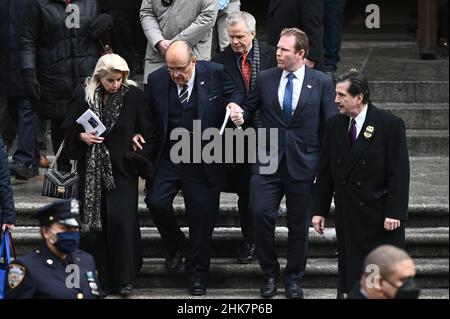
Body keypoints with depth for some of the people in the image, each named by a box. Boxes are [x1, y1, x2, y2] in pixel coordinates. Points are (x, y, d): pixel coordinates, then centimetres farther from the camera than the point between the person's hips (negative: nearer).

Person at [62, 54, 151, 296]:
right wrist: (81, 136, -10)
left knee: (121, 220, -9)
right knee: (93, 219, 3)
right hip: (91, 168, 2)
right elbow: (69, 128, 7)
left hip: (121, 168, -2)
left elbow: (144, 130, 3)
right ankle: (98, 277, 12)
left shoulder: (133, 96, -3)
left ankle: (124, 279, 0)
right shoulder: (83, 95, 1)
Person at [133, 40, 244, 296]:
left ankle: (197, 275, 17)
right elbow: (147, 112, 12)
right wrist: (139, 134, -3)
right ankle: (176, 246, 16)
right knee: (156, 201, -14)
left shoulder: (215, 74, -7)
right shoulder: (157, 80, -1)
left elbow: (238, 95, 5)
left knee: (202, 217, 3)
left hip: (204, 160, -2)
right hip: (168, 157, 2)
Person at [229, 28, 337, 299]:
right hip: (269, 162, 1)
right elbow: (250, 107, 19)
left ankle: (294, 278, 24)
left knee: (299, 225, 7)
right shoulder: (266, 79, 6)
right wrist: (241, 116, -6)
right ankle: (270, 274, 6)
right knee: (261, 214, -13)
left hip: (303, 165, -1)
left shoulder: (322, 83, 0)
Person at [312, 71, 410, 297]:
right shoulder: (334, 126, 7)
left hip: (381, 217, -4)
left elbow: (399, 174, -10)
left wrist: (394, 213, -15)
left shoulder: (390, 125, -8)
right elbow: (325, 172, 11)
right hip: (348, 218, 4)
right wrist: (320, 210, 8)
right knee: (352, 278, 5)